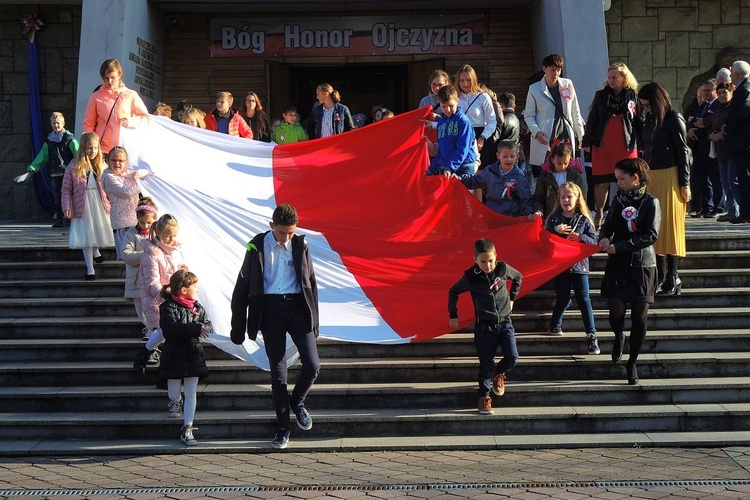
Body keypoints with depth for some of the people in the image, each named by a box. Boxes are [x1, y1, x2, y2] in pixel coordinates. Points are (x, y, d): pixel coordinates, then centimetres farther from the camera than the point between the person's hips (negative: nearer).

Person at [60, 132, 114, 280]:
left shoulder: (101, 165, 3)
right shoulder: (74, 167, -6)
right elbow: (66, 189, -4)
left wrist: (110, 202, -2)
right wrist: (66, 207, -12)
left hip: (100, 203, 3)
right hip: (82, 205, -3)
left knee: (98, 231, 15)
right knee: (86, 236, 0)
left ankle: (95, 252, 48)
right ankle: (90, 269, 7)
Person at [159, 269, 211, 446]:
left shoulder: (197, 307, 9)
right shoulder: (168, 307, -10)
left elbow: (209, 326, 6)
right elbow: (171, 328, -24)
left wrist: (202, 328, -18)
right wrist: (195, 328, -30)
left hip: (193, 355, 4)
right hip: (174, 356, -4)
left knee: (191, 393, 2)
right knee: (173, 393, 2)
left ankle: (187, 429, 8)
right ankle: (176, 401, 40)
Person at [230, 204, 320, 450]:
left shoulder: (301, 245, 6)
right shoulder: (257, 247, 2)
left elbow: (311, 282, 14)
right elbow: (242, 288, 5)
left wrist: (314, 319, 11)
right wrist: (238, 327, 3)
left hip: (297, 305, 1)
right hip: (270, 308, -1)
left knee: (312, 365, -11)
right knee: (277, 372, 3)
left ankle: (297, 401, 19)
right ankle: (283, 427, 15)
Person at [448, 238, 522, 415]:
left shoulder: (503, 268, -7)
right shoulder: (471, 276, -13)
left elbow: (518, 277, 15)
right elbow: (453, 292, 3)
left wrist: (512, 298, 13)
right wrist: (453, 316, 6)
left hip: (505, 322, 2)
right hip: (484, 325, -2)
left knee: (512, 357, -7)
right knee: (486, 364, 1)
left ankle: (498, 374, 25)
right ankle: (484, 398, 14)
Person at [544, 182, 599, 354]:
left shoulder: (584, 219, 1)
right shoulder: (553, 218, 2)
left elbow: (594, 241, 0)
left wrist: (581, 237, -18)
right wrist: (556, 231, -17)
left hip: (579, 264, 0)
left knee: (584, 299, -4)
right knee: (563, 299, 7)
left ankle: (591, 335, -4)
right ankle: (555, 326, 31)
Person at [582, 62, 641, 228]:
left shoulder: (634, 97, 4)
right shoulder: (601, 96, 7)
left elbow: (640, 122, 5)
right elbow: (592, 120, 9)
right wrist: (587, 142, 4)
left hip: (626, 145, -1)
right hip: (602, 145, 1)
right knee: (601, 182, 2)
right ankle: (599, 215, 11)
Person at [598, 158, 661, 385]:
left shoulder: (650, 202, -7)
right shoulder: (619, 198, 7)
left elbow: (651, 236, -13)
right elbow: (608, 223, 16)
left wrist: (619, 246, -16)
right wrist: (604, 237, -8)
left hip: (642, 266, -3)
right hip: (617, 265, 3)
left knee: (640, 317, 2)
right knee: (616, 312, -6)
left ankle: (632, 362, 17)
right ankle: (619, 337, 29)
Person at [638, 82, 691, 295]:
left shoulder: (674, 119, -7)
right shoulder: (650, 119, 12)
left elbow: (683, 151, -8)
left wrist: (684, 183, -11)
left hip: (669, 176, -7)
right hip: (651, 177, 7)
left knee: (669, 226, -4)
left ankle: (672, 278, 1)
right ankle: (660, 277, 11)